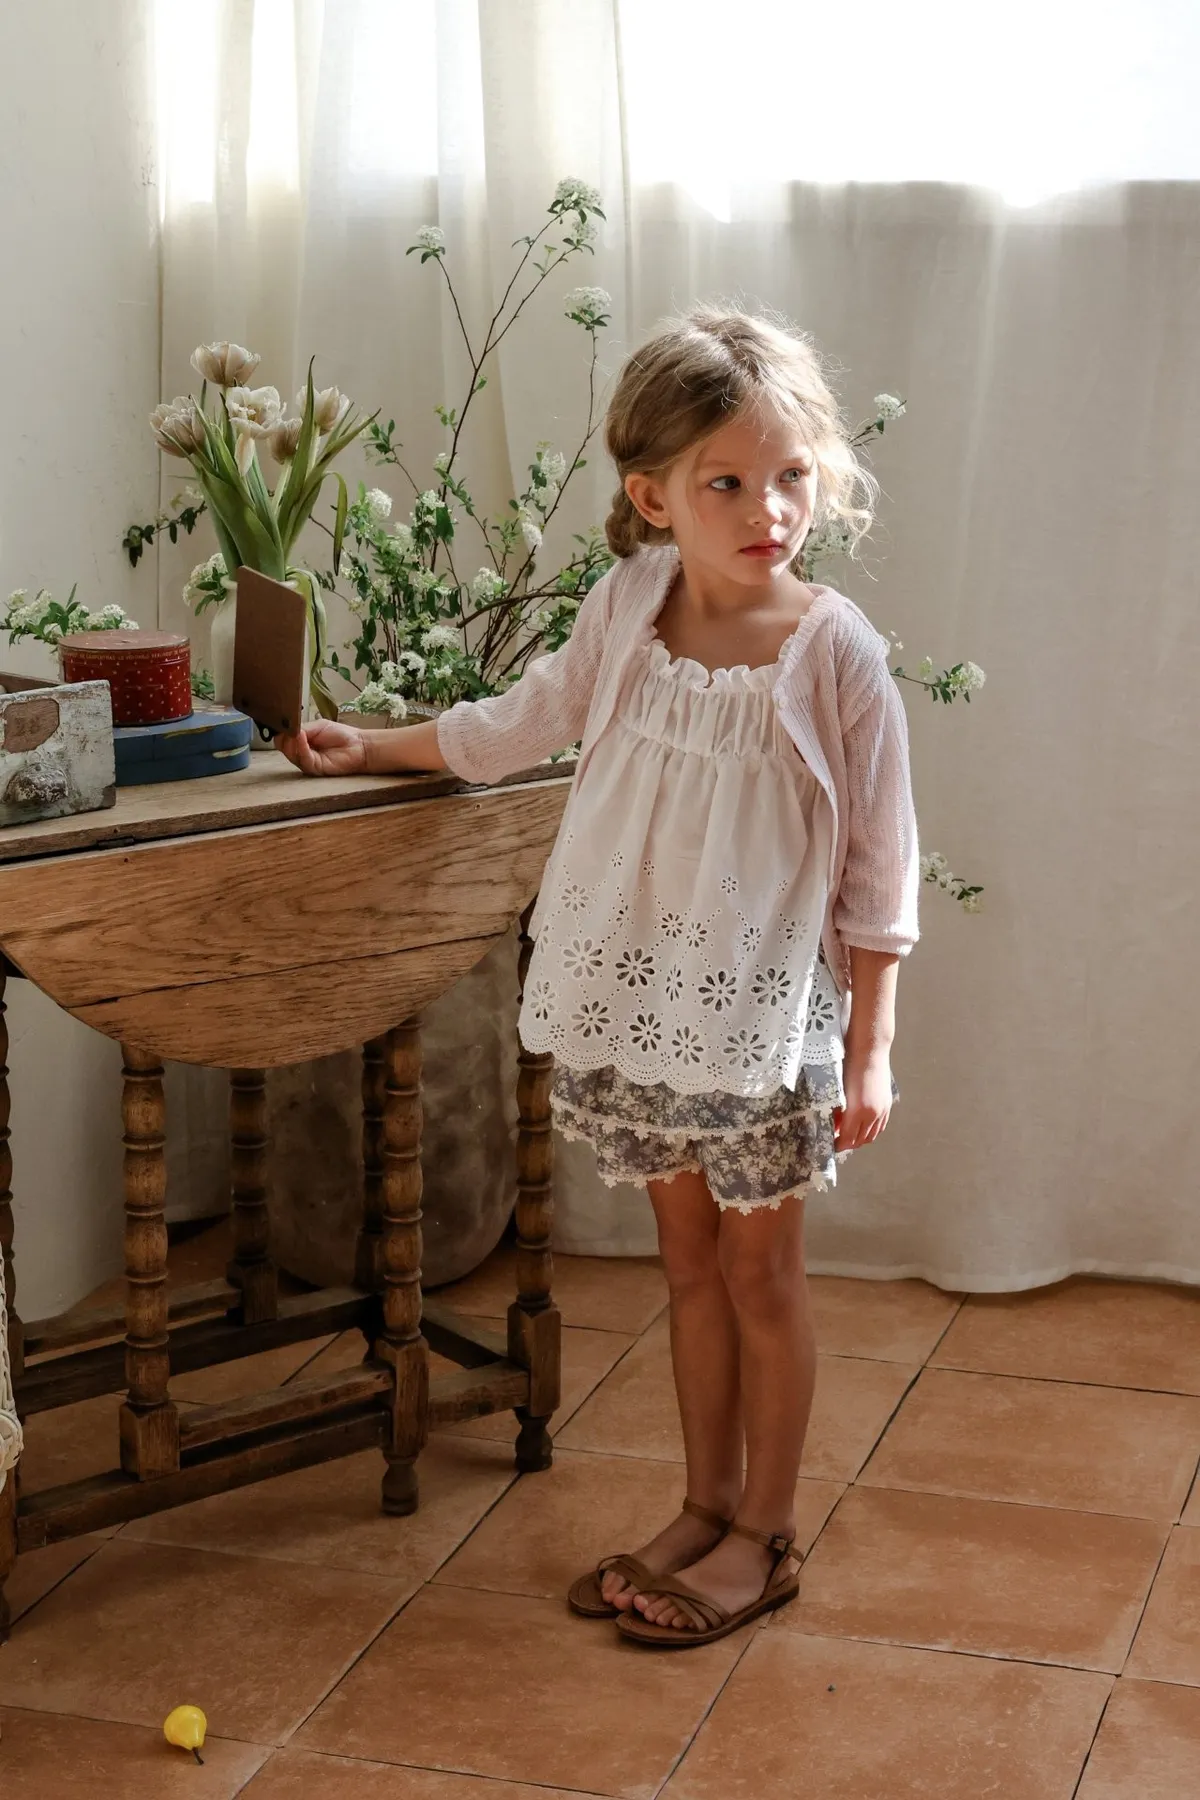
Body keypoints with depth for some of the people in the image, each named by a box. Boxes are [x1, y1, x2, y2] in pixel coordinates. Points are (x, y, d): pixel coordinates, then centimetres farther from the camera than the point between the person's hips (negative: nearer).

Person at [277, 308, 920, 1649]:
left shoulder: (835, 653, -15)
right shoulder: (628, 605, -4)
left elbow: (879, 872, -9)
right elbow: (520, 724, 15)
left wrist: (870, 1046, -9)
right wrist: (371, 749, 20)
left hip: (767, 1007, -4)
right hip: (640, 996, 4)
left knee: (760, 1272, 10)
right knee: (689, 1262, 16)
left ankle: (764, 1535, 25)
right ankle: (705, 1510, 31)